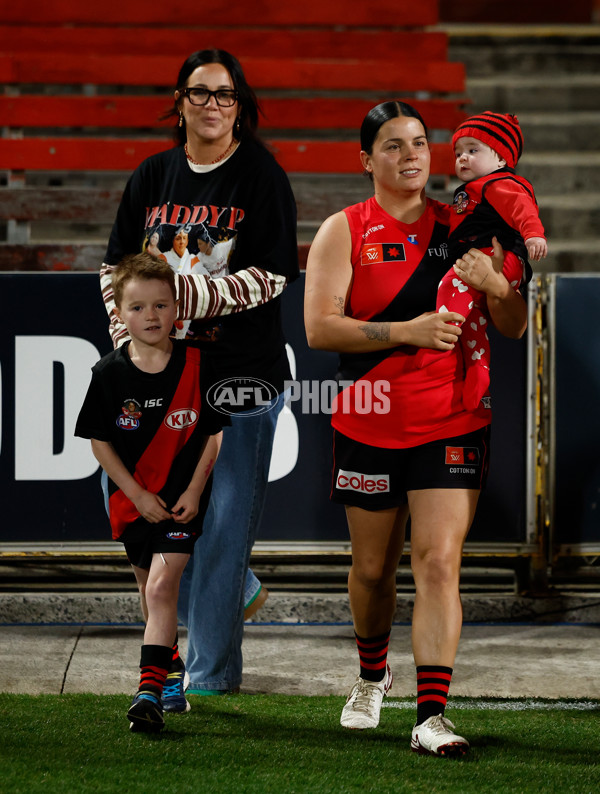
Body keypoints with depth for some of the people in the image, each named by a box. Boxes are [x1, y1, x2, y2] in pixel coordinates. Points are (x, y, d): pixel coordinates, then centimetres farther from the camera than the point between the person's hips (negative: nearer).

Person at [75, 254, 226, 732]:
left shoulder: (194, 366, -7)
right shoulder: (110, 374, -6)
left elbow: (213, 434, 0)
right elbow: (100, 442, 0)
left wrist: (194, 491, -9)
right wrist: (139, 495, -8)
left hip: (183, 499, -3)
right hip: (134, 499, 3)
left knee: (161, 587, -17)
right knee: (153, 592, 14)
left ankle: (150, 692, -22)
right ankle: (171, 676, 32)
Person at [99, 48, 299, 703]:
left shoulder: (262, 176, -2)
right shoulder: (152, 177, 10)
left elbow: (273, 275, -9)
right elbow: (117, 268, 13)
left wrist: (196, 296, -20)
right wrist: (130, 339, 0)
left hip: (241, 376, -5)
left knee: (223, 523, -4)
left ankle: (211, 672, 5)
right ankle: (235, 596, 29)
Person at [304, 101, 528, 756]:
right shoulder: (344, 231, 0)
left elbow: (514, 328, 7)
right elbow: (319, 327, -11)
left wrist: (494, 284, -15)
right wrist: (406, 331, -21)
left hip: (452, 425, 0)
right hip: (370, 426, 0)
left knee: (438, 562, -13)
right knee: (373, 568, 13)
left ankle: (432, 715, -17)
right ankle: (373, 676, 41)